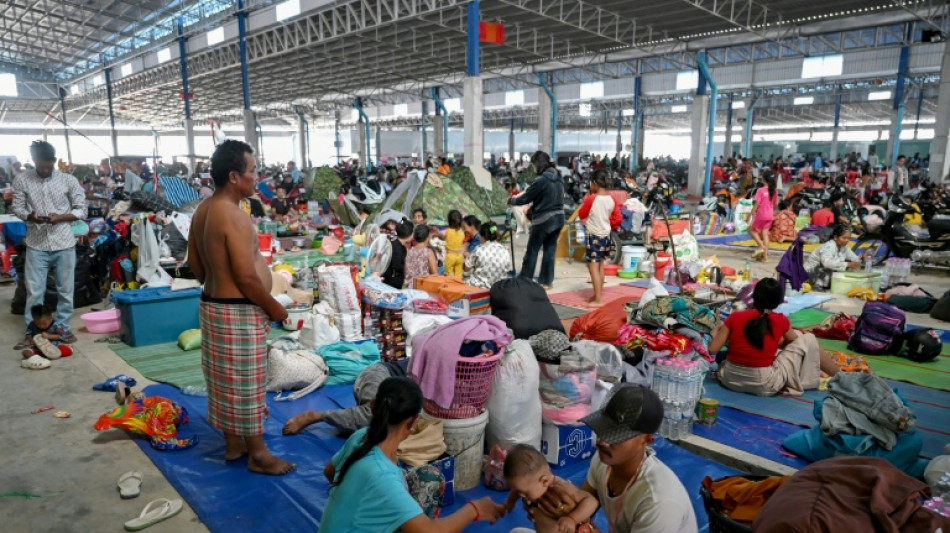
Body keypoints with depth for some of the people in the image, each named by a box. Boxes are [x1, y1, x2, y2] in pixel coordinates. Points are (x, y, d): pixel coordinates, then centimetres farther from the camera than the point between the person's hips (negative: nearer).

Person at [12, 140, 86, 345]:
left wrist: (60, 217, -16)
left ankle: (63, 328, 23)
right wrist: (30, 216, -17)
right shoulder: (21, 180, 0)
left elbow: (81, 210, 1)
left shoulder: (68, 179, -2)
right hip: (36, 245, 0)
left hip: (64, 244, 0)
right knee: (34, 291, 4)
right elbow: (17, 208, 5)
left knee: (65, 290, 8)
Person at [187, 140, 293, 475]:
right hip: (239, 312, -10)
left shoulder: (203, 210, 8)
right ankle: (258, 454, 15)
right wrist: (274, 307, -12)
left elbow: (195, 264, 15)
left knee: (227, 379, 18)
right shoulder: (234, 216, -22)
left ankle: (233, 443, 33)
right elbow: (247, 277, -24)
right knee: (246, 382, 2)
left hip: (213, 304, 10)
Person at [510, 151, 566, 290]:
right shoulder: (558, 178, 5)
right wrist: (533, 204, 18)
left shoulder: (541, 180, -18)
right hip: (558, 218, 7)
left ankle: (524, 280, 14)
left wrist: (511, 200, 5)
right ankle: (546, 281, 15)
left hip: (543, 220, -7)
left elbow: (525, 198, -12)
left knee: (532, 250, 5)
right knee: (550, 250, 11)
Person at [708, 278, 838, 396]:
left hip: (730, 380, 2)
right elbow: (792, 341, 16)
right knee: (808, 340, 11)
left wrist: (716, 331, 15)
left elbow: (712, 349, -4)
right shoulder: (780, 320, -5)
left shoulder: (735, 317, -5)